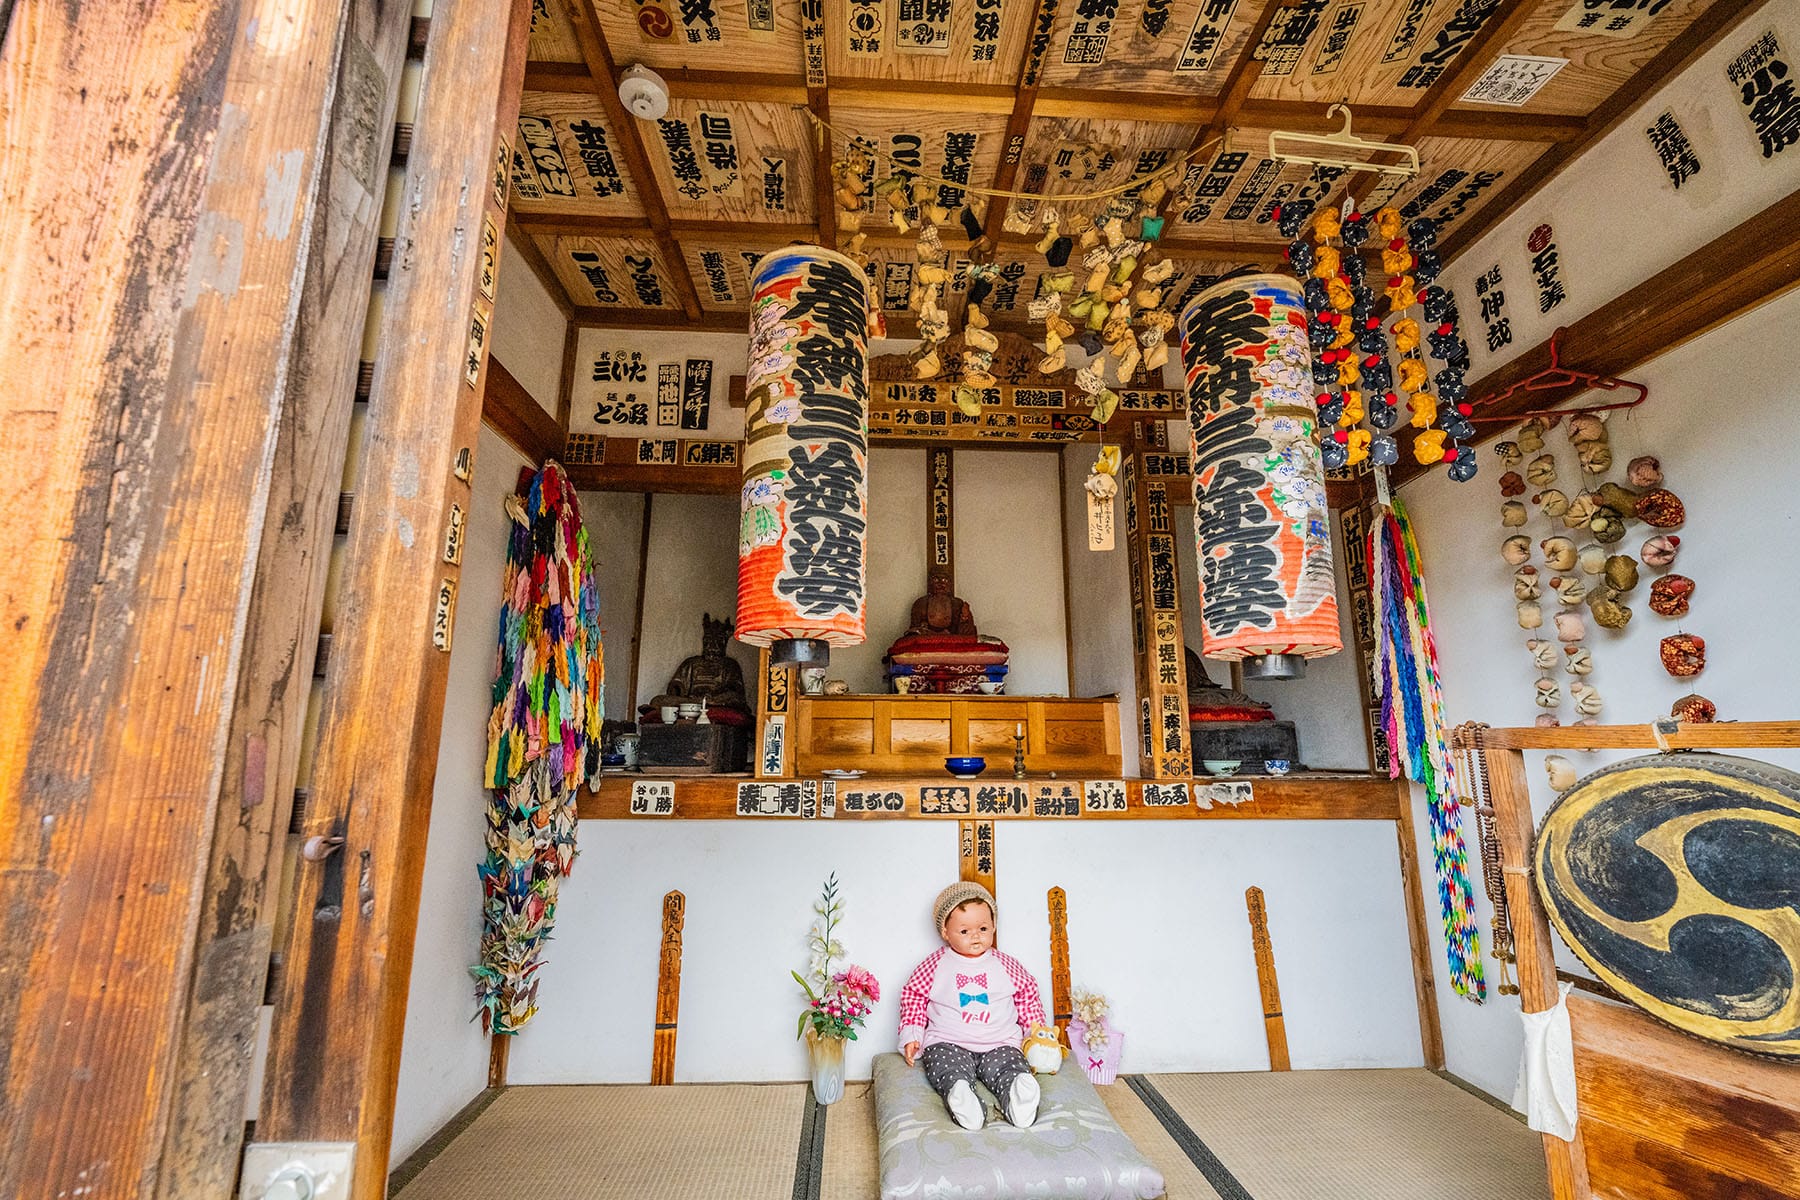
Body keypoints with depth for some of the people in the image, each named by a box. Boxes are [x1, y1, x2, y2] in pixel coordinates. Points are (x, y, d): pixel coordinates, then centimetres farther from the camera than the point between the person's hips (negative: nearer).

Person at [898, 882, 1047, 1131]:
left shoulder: (1006, 966, 8)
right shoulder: (935, 965, 3)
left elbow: (1027, 995, 19)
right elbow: (913, 996, 10)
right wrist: (911, 1036, 1)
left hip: (999, 1043, 2)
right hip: (948, 1043, -1)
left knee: (1011, 1070, -29)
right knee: (951, 1072, -33)